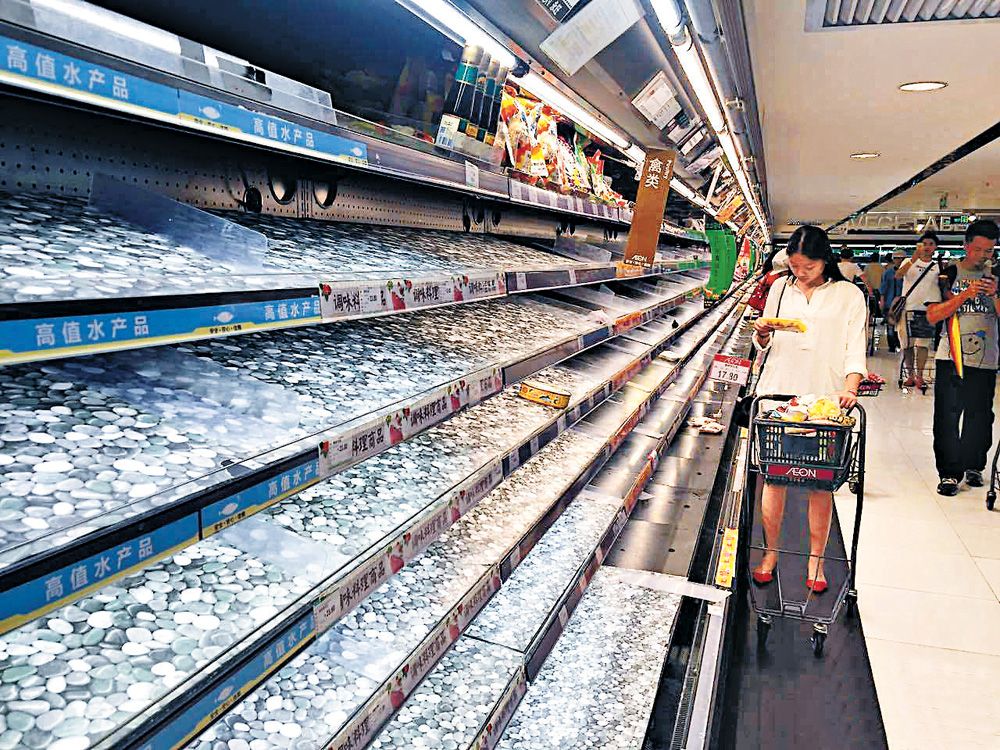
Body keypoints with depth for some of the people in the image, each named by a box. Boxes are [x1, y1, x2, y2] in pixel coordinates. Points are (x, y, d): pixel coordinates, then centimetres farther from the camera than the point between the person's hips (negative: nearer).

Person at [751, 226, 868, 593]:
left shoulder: (849, 296, 5)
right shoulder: (780, 288, 12)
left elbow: (855, 348, 0)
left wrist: (850, 386, -17)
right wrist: (762, 334, -4)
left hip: (824, 398, -2)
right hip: (777, 393, 2)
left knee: (821, 481, 1)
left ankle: (815, 560, 18)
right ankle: (771, 552, 19)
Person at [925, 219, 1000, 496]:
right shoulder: (948, 274, 1)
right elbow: (933, 315, -7)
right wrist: (965, 294, -16)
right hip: (951, 358, -3)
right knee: (947, 417, -5)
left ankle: (973, 466, 26)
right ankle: (949, 473, 3)